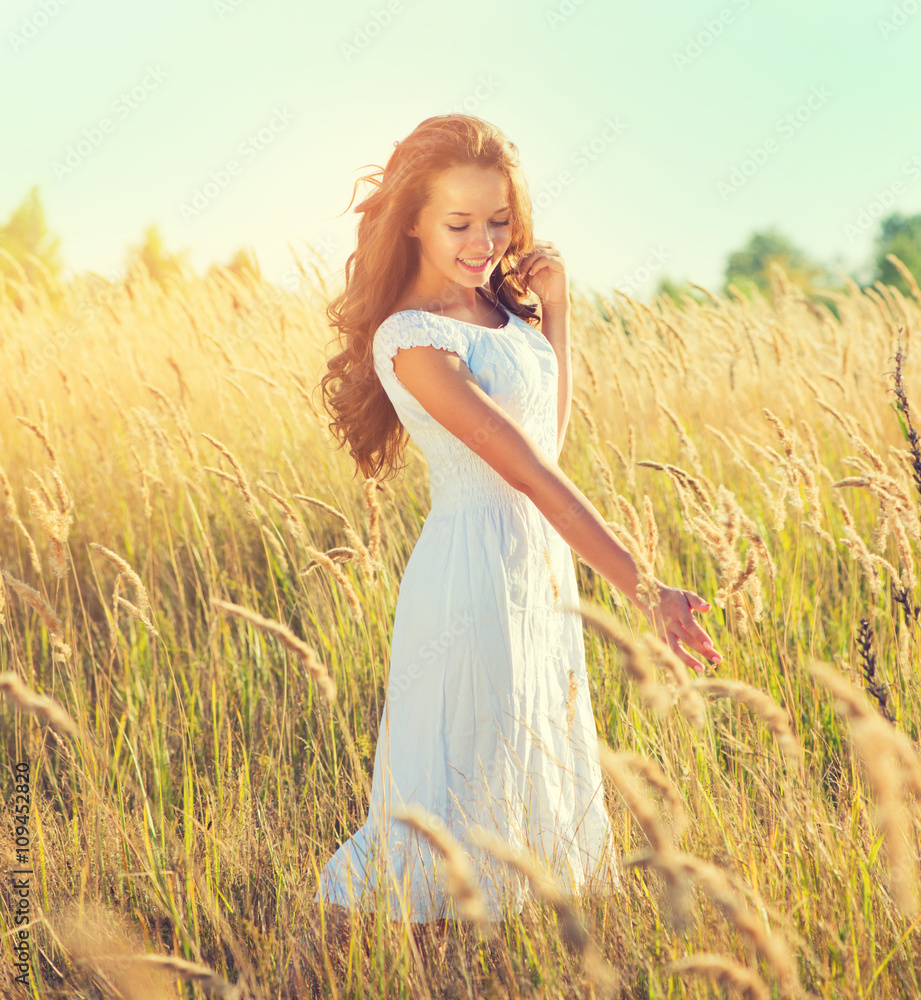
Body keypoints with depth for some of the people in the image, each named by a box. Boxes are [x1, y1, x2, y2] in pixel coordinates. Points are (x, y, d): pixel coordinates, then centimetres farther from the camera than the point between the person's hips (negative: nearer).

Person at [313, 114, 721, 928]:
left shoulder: (501, 306, 8)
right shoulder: (412, 338, -18)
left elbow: (553, 430, 16)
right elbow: (530, 472, -24)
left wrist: (555, 309, 7)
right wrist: (643, 591, -26)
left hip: (542, 569, 9)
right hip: (476, 566, -9)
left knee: (537, 787, 17)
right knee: (460, 801, -1)